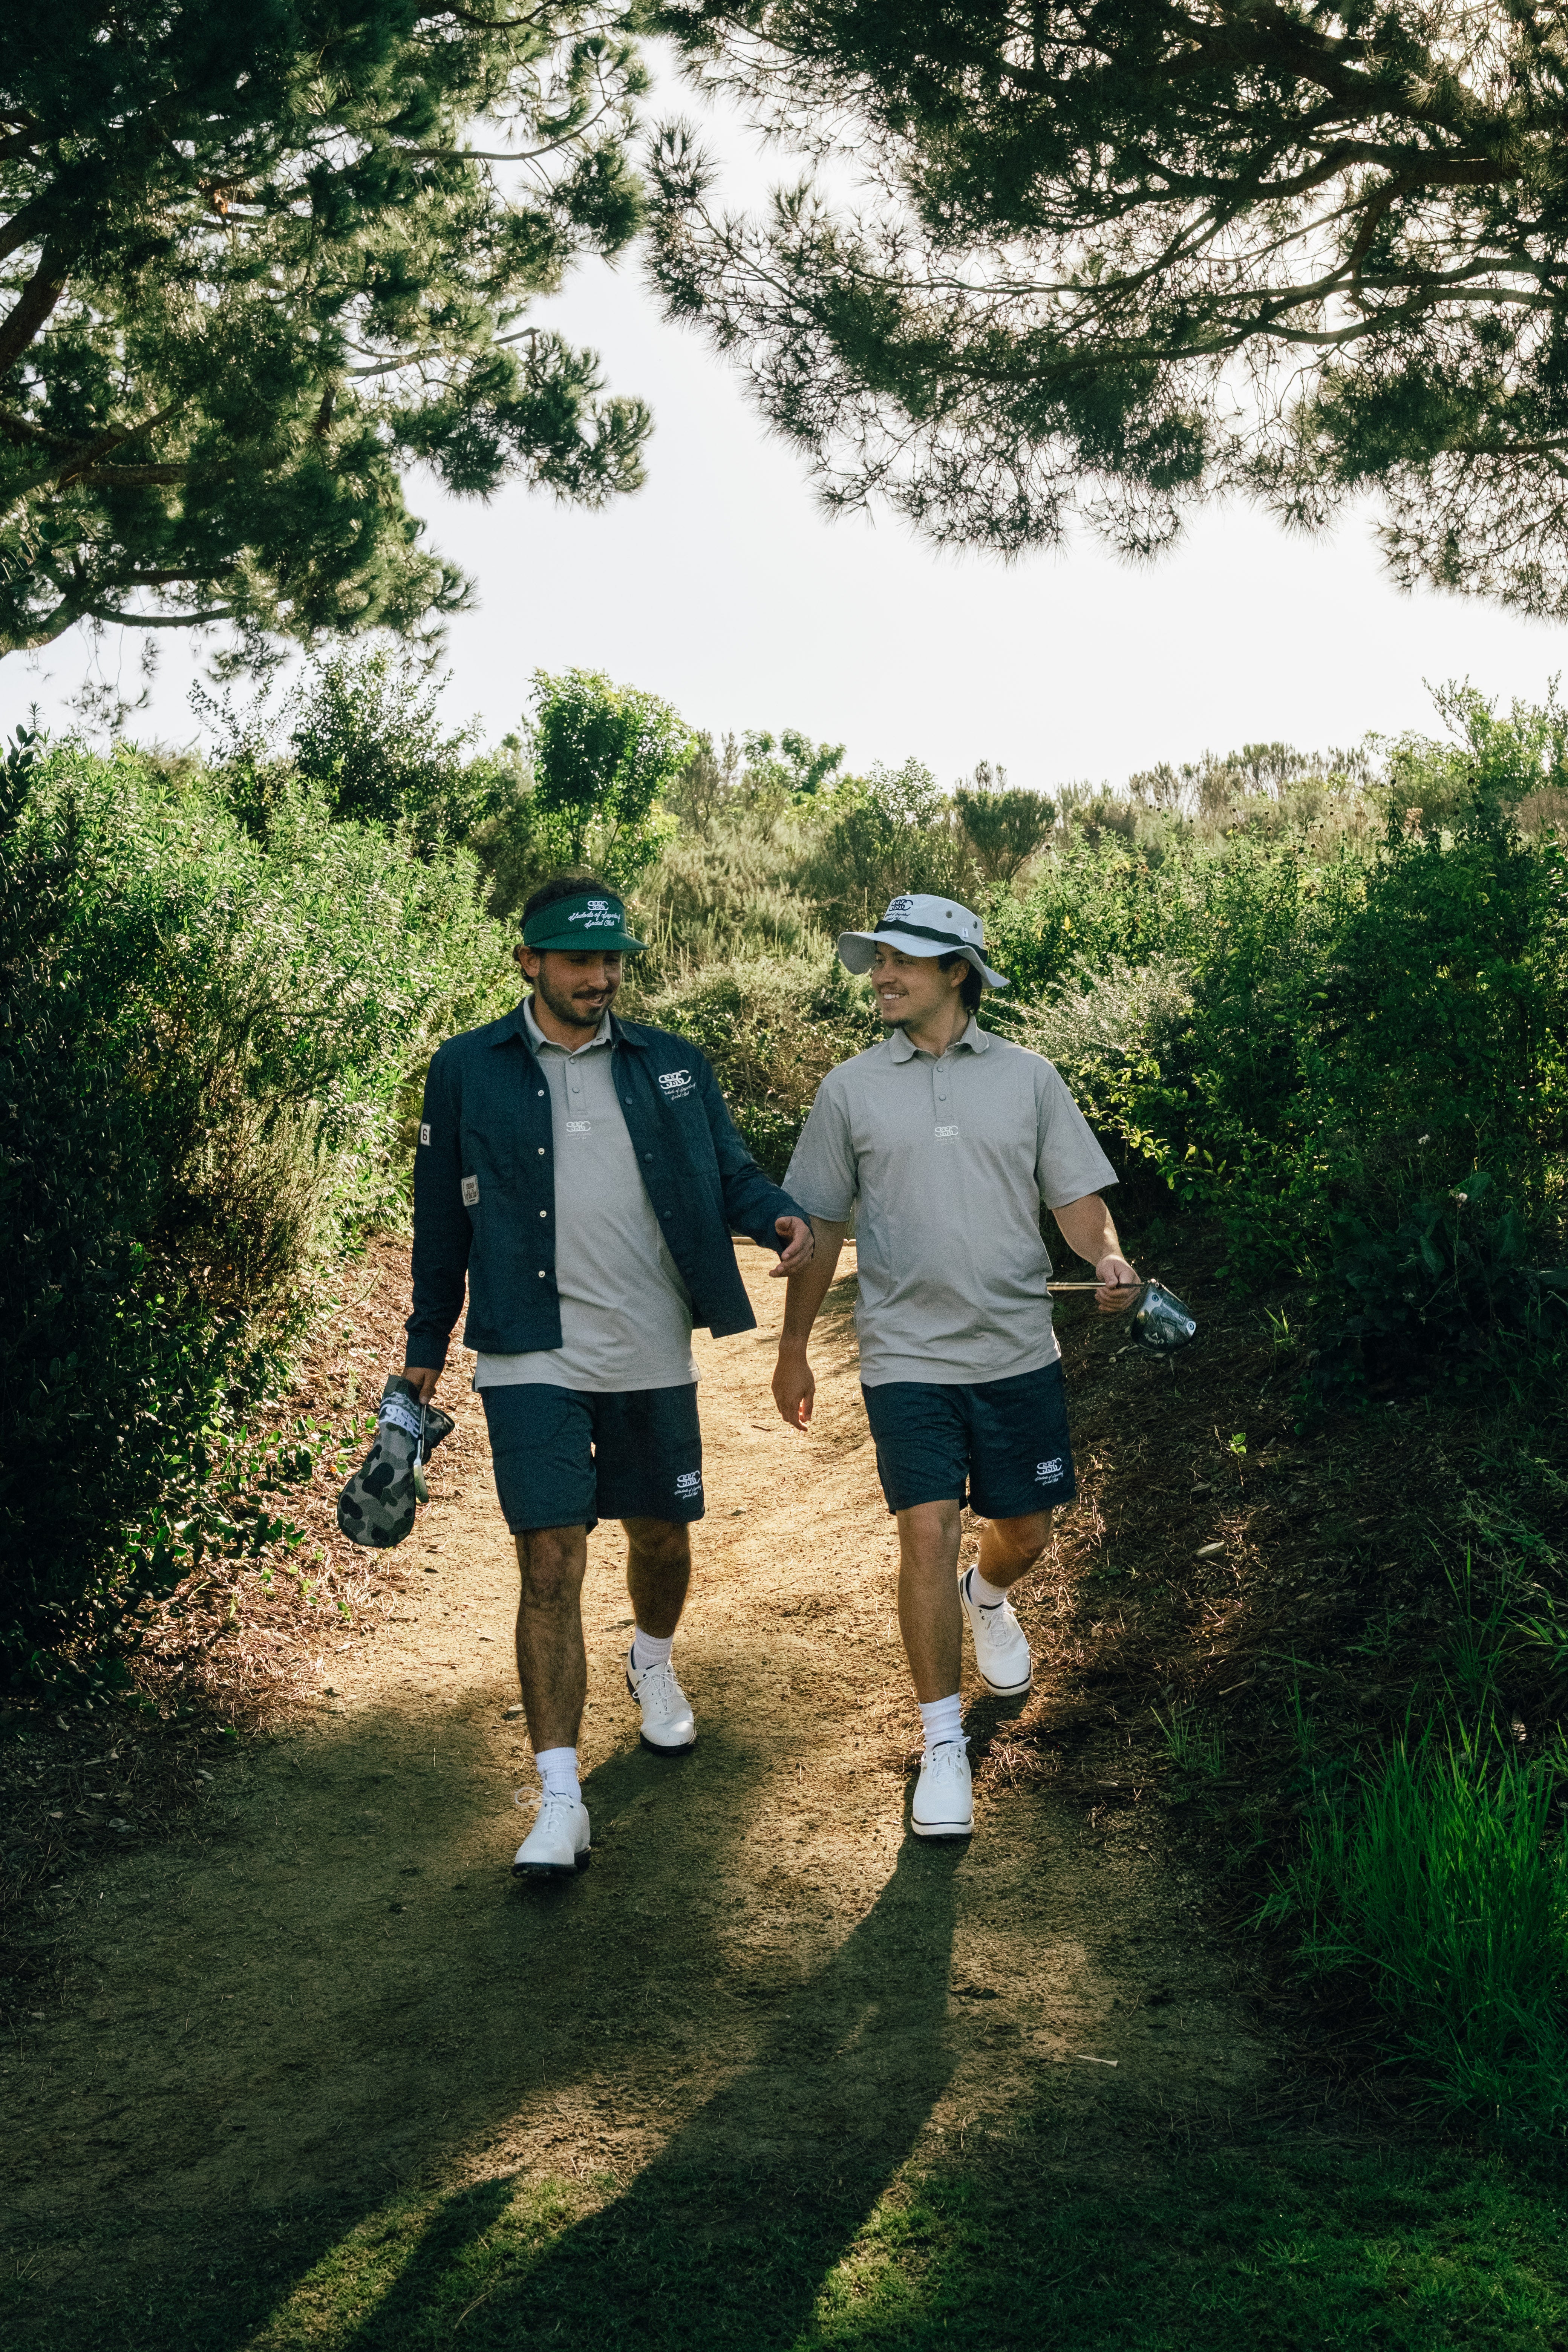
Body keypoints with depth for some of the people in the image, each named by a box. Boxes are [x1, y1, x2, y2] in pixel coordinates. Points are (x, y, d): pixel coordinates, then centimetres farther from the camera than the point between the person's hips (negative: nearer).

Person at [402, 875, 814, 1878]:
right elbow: (442, 1220, 7)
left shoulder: (673, 1065, 6)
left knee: (661, 1535, 17)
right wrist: (426, 1351, 10)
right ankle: (561, 1802, -3)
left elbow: (731, 1173, 4)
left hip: (654, 1359, 3)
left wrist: (784, 1217, -18)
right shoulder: (467, 1071, 2)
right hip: (532, 1363, -3)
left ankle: (654, 1663, 51)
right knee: (552, 1564, -8)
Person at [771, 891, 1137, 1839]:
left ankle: (988, 1597, 49)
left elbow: (1077, 1194, 4)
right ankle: (944, 1742, 4)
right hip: (907, 1355, -1)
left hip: (1018, 1350, 2)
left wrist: (1108, 1256, -18)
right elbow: (820, 1227, 8)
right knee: (926, 1534, -10)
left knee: (1026, 1533, 12)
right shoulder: (851, 1089, 3)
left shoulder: (1027, 1077, 4)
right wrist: (793, 1349, 10)